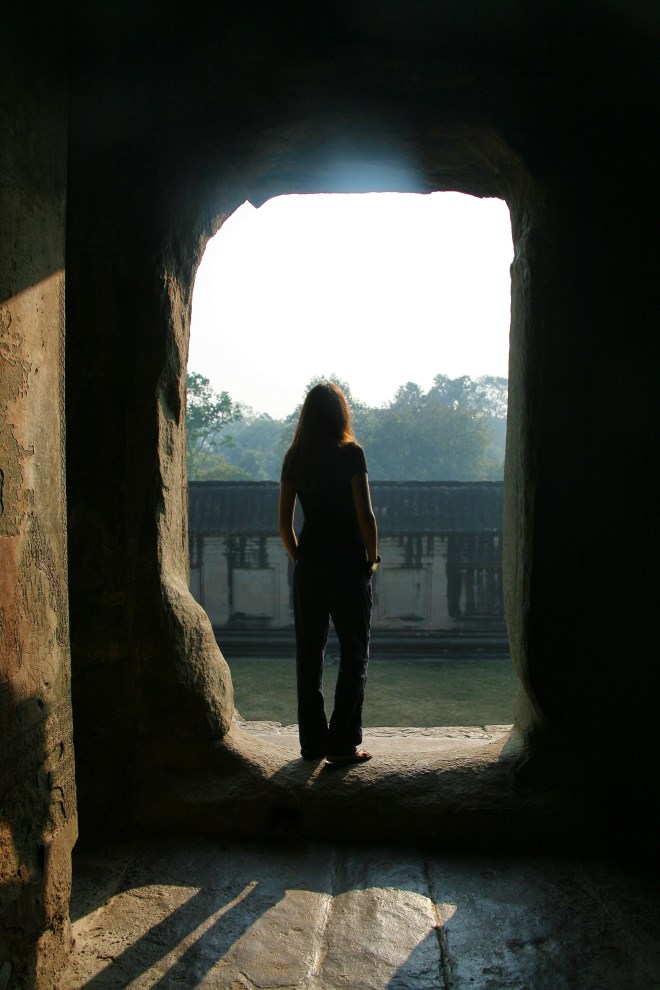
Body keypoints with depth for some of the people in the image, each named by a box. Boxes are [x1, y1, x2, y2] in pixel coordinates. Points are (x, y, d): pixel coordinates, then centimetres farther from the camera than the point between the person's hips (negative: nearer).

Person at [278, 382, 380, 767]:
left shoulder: (295, 458, 5)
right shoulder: (350, 453, -8)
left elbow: (284, 522, 6)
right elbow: (365, 515, -13)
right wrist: (372, 558, 0)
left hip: (309, 564, 4)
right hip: (348, 564, -4)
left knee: (310, 654, 11)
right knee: (354, 654, 6)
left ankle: (312, 742, 18)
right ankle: (342, 744, 5)